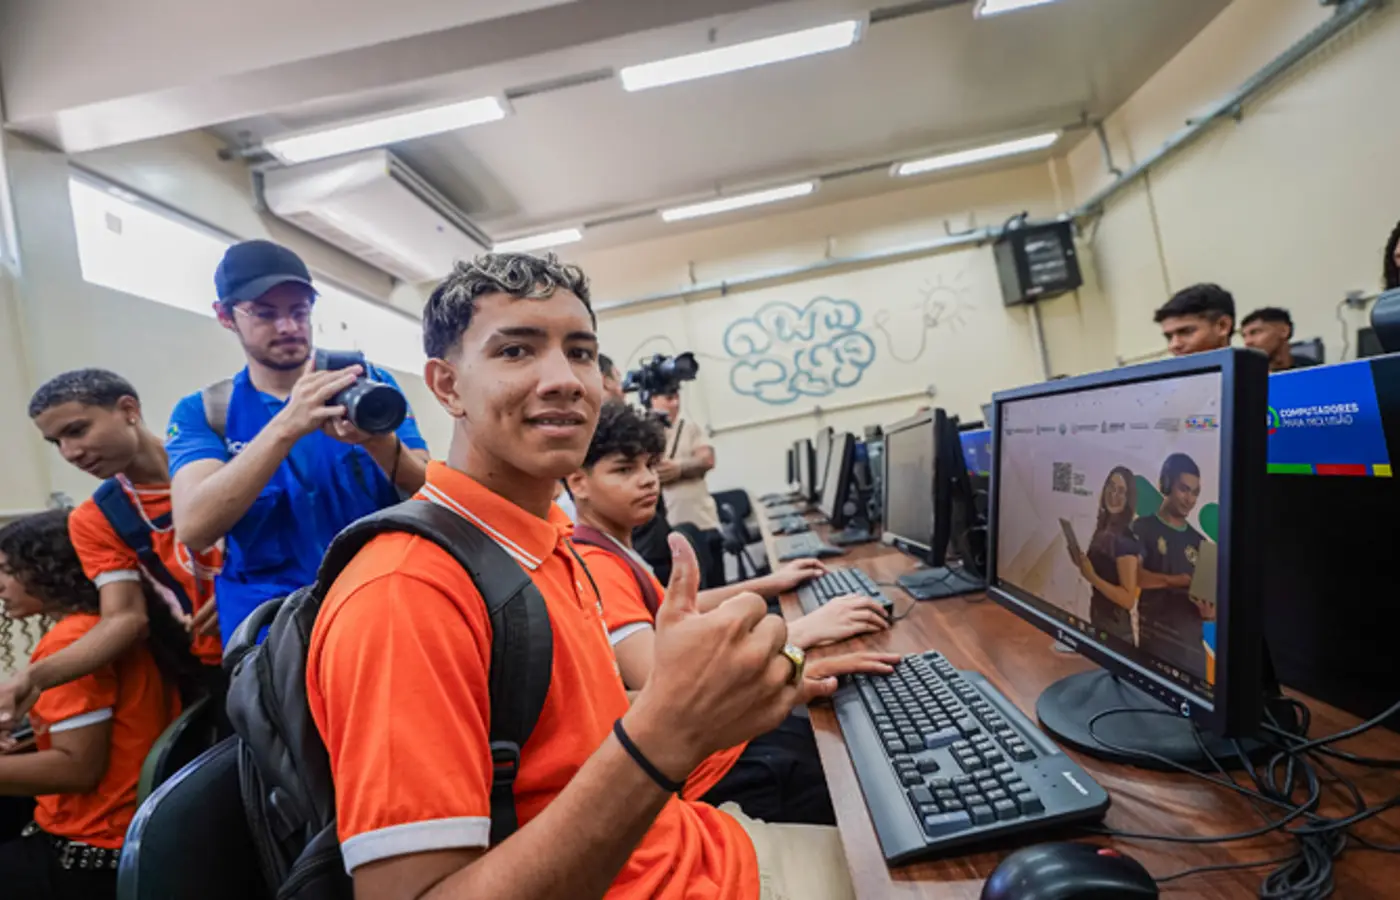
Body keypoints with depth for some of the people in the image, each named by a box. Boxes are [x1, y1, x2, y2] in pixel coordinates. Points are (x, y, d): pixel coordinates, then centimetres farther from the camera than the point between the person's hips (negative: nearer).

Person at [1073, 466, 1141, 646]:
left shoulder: (1126, 541, -20)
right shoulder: (1102, 529, 2)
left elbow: (1128, 599, -22)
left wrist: (1092, 577, -26)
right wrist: (1081, 562, -3)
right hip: (1097, 619, 7)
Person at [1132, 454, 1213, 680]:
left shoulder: (1199, 542, 15)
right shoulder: (1143, 528, 0)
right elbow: (1134, 575, -13)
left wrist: (1209, 612, -7)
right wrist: (1175, 581, -24)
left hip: (1192, 645, 5)